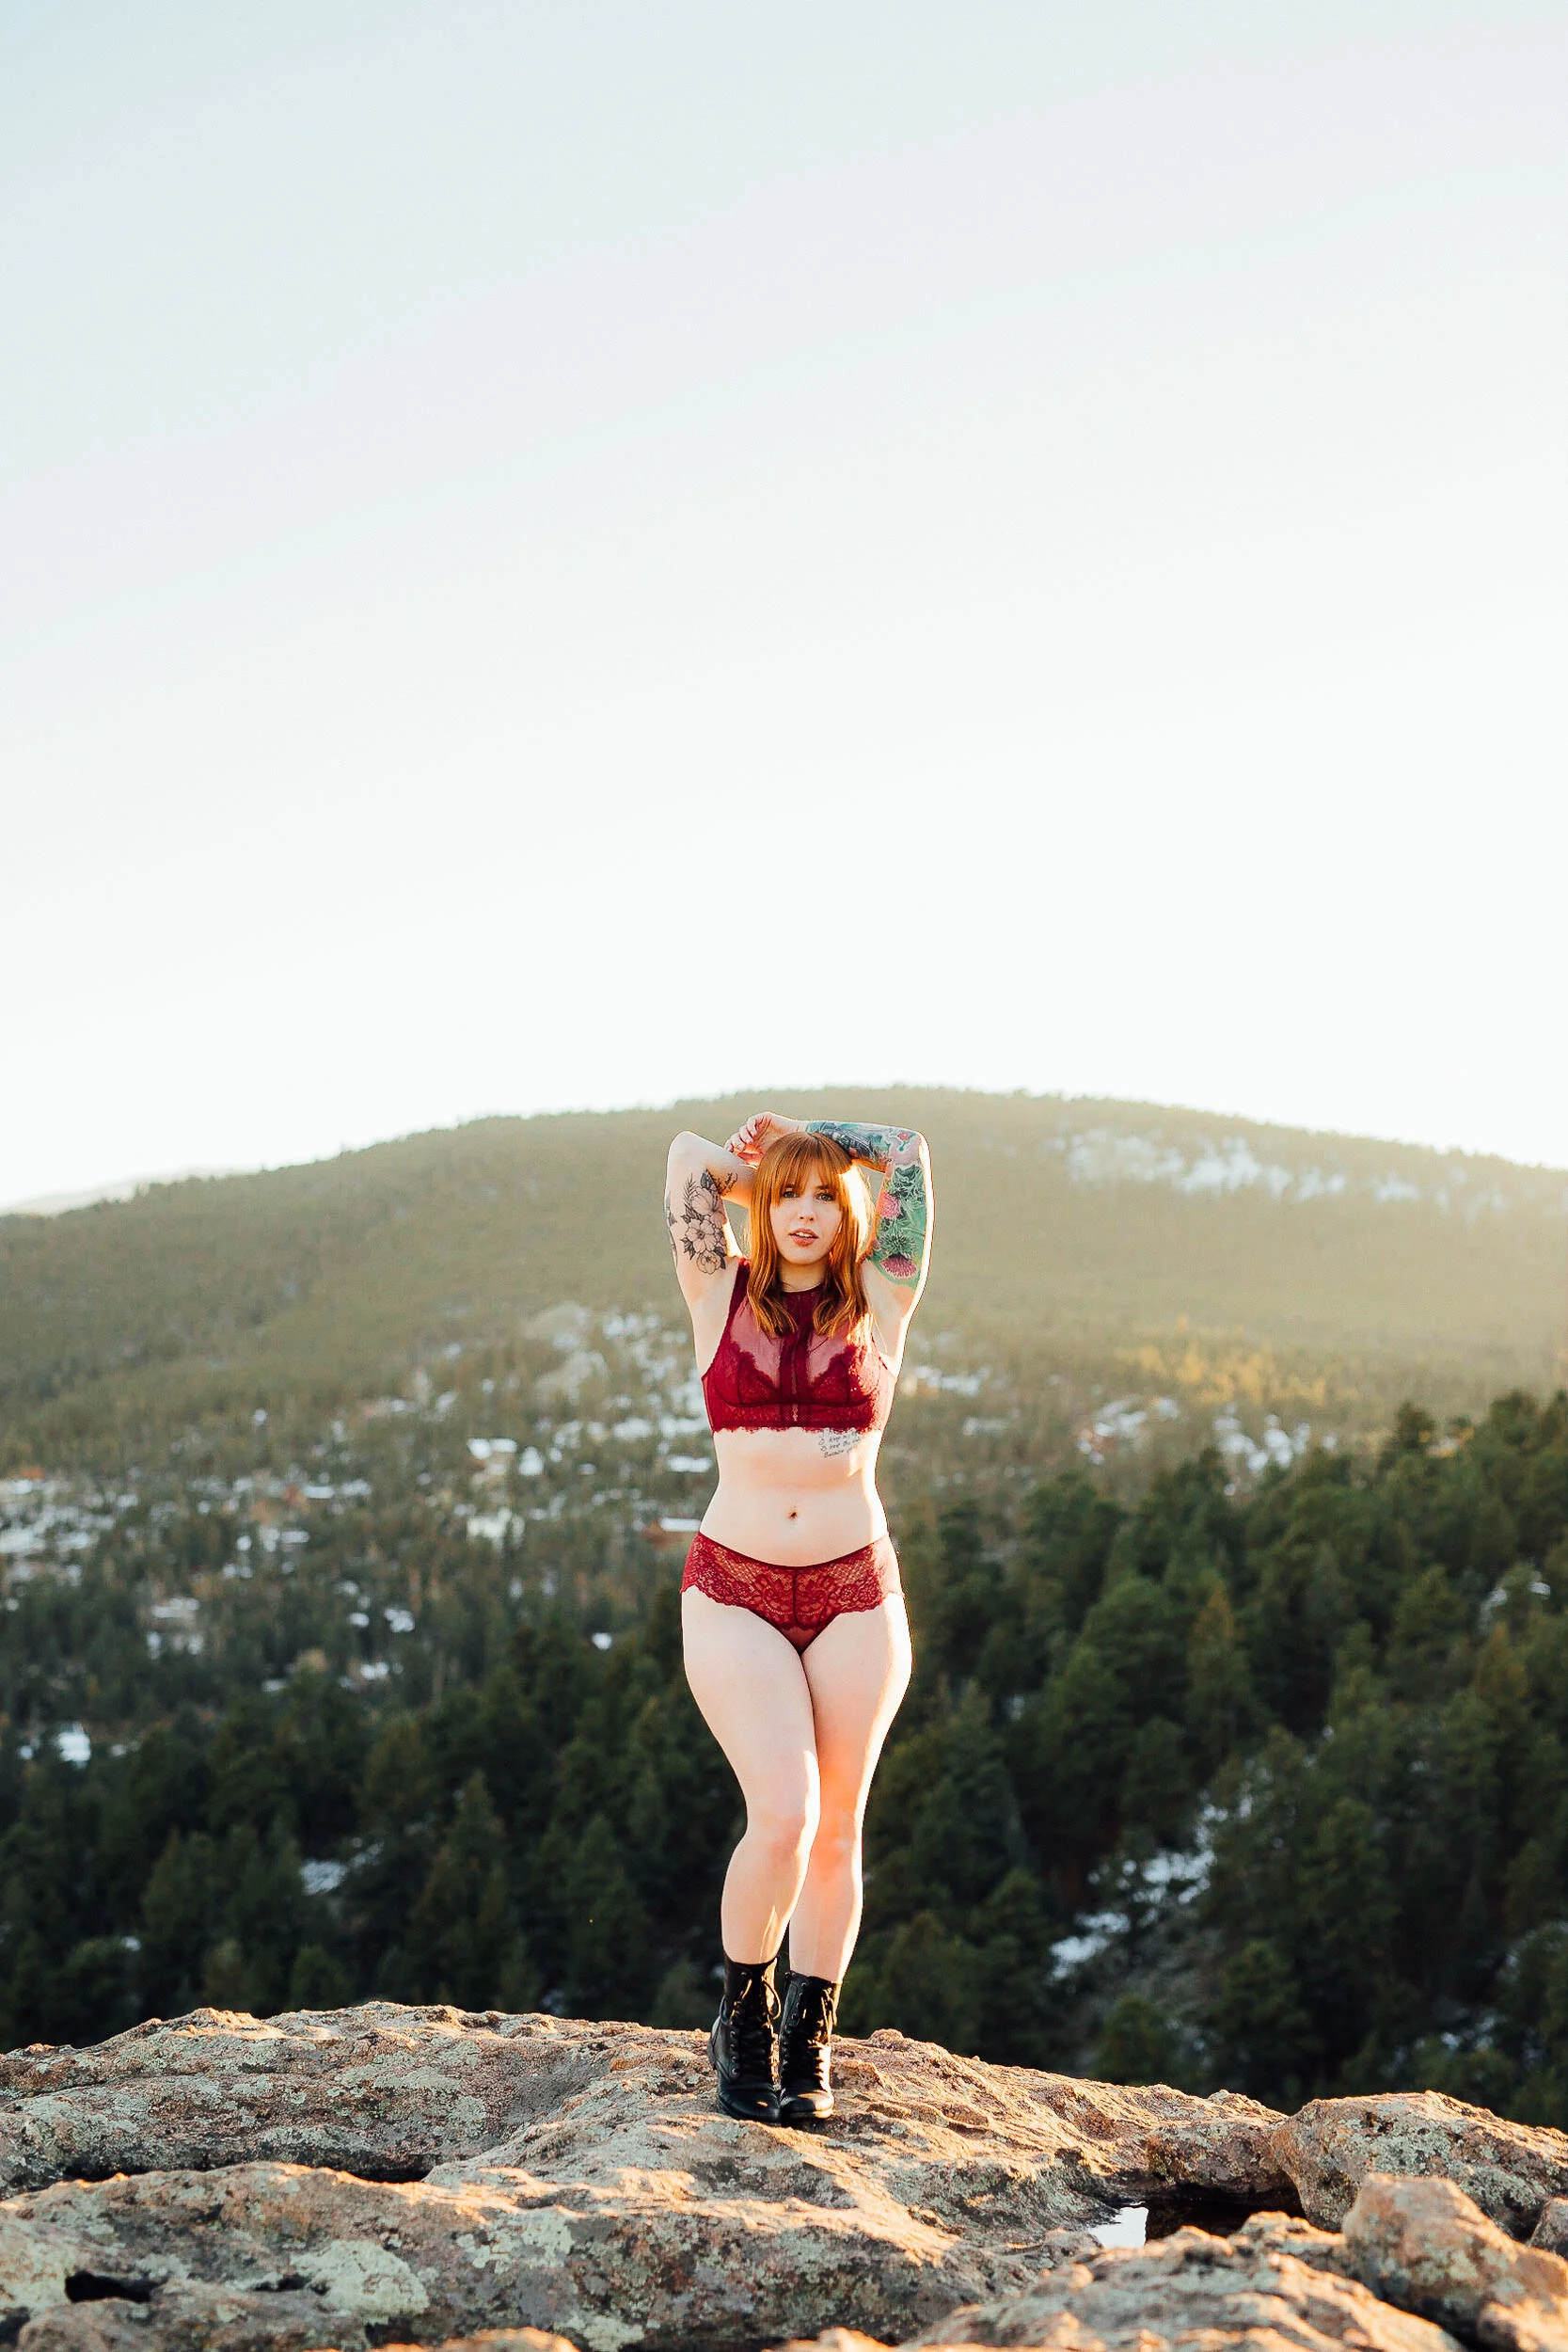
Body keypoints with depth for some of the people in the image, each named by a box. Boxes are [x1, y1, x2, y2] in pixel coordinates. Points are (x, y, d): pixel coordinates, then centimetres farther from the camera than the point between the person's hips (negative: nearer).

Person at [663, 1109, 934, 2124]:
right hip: (735, 1593, -2)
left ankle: (810, 2040, 18)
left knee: (837, 1829, 3)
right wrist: (762, 1171, 20)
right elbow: (690, 1154, 4)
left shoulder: (879, 1305, 6)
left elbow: (909, 1151, 5)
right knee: (784, 1816, -14)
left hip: (855, 1593, 2)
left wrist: (802, 1135, 16)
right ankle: (746, 2014, 7)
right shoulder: (723, 1297, 6)